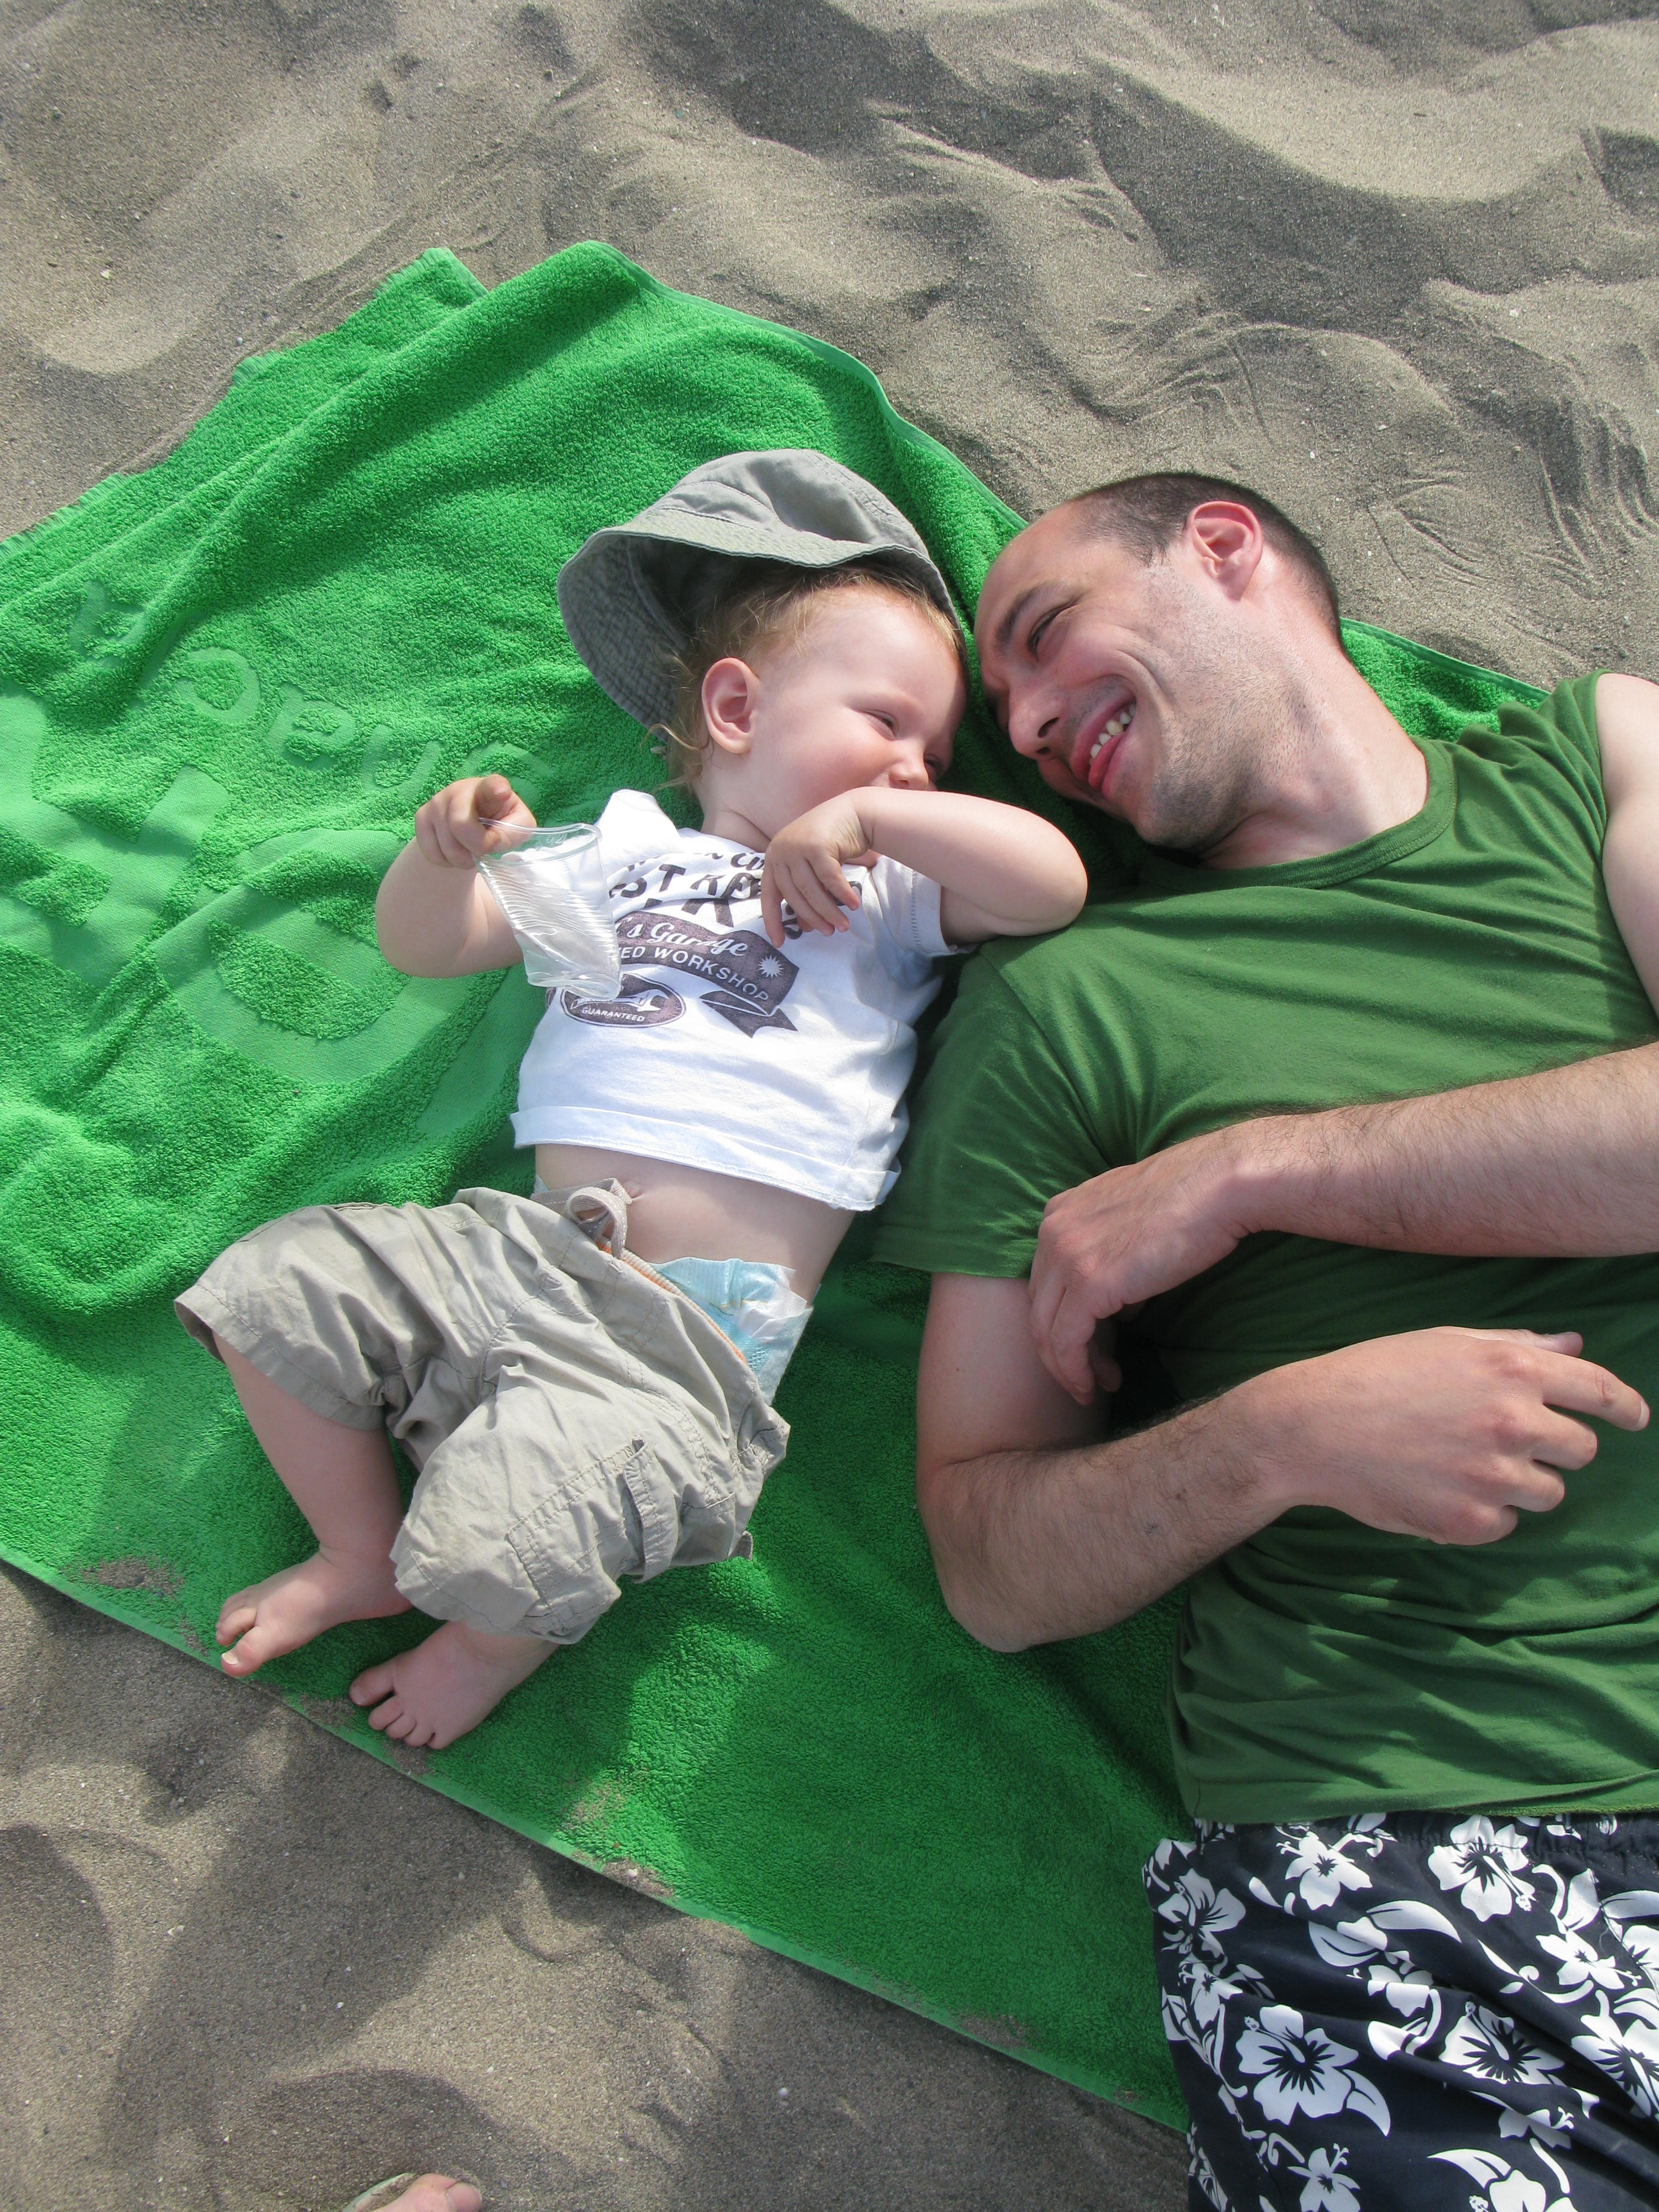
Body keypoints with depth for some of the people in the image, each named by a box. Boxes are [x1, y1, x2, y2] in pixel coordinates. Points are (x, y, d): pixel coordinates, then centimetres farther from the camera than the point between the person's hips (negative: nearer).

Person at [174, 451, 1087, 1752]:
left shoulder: (890, 895, 14)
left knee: (500, 1553, -23)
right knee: (279, 1284, -5)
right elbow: (428, 948, 16)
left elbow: (1057, 882, -3)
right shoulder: (624, 844, 19)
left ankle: (501, 1639, 16)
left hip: (692, 1328, -4)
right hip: (522, 1247, 4)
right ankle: (366, 1556, 16)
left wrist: (870, 815, -5)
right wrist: (448, 851, -5)